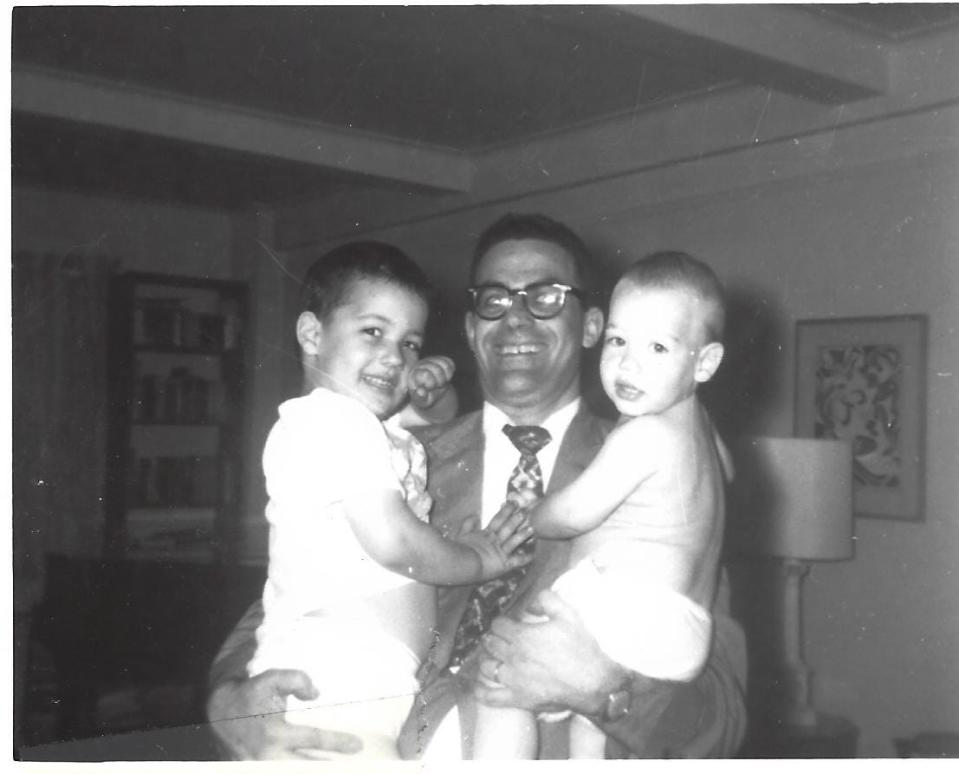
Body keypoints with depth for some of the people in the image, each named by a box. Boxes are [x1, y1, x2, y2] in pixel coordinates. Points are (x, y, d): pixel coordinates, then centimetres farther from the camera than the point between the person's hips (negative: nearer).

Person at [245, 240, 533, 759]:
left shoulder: (373, 427, 20)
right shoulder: (329, 418, -11)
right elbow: (394, 541, -18)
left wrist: (434, 399, 17)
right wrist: (476, 560, -1)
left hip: (376, 690, 10)